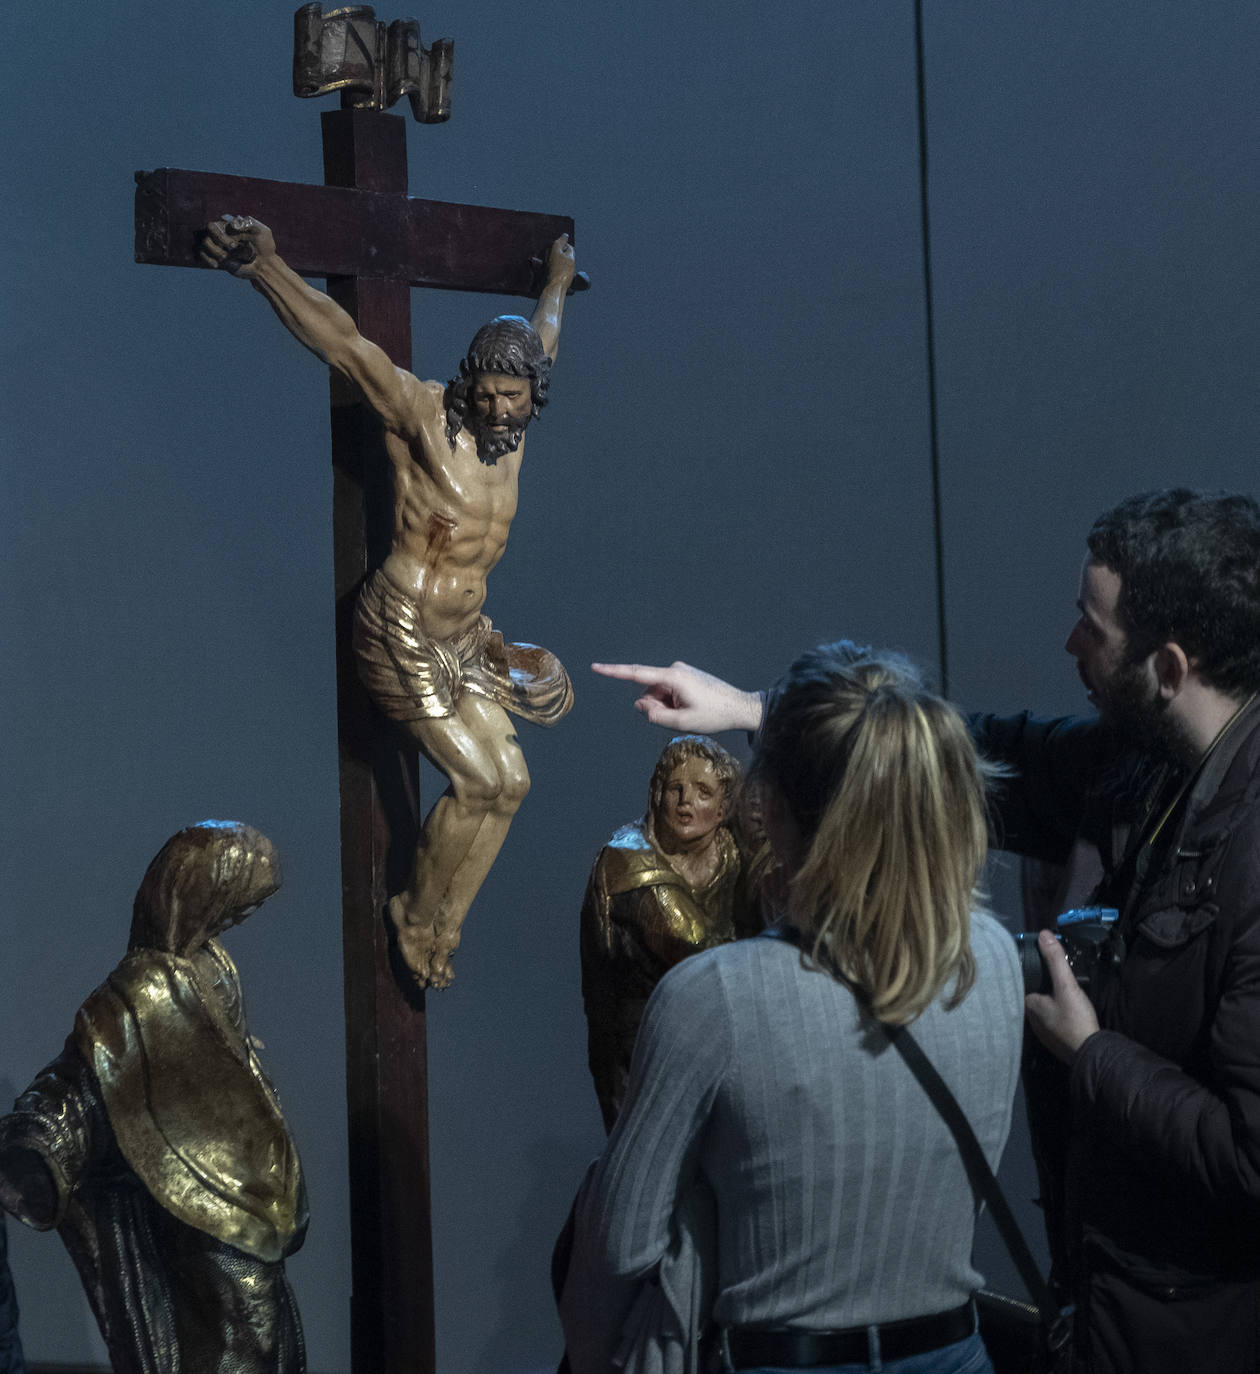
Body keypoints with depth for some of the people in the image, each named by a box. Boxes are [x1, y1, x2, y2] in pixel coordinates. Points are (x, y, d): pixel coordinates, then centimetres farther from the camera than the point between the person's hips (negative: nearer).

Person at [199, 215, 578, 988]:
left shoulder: (512, 435, 6)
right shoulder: (427, 416, -13)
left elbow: (540, 347, 26)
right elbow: (346, 345, -25)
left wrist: (558, 285, 45)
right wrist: (266, 267, -36)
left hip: (465, 634, 8)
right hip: (404, 633, -8)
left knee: (506, 782, 10)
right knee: (478, 779, -7)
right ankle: (417, 918, 13)